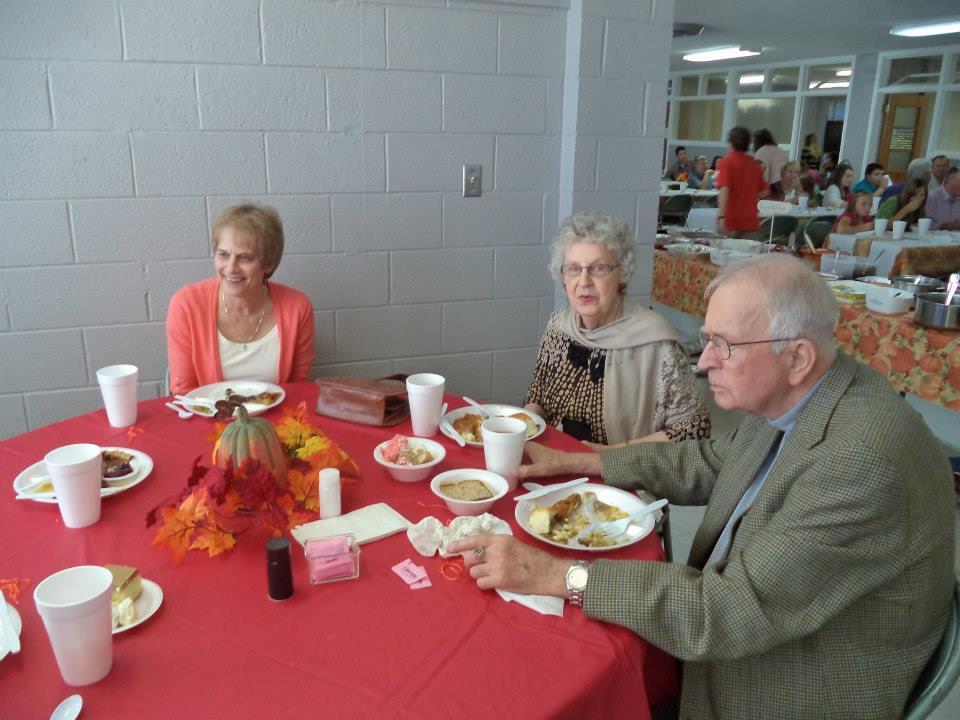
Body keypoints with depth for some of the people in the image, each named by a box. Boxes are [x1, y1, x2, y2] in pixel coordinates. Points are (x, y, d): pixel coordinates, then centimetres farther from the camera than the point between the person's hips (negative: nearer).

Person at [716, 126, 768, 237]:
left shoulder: (725, 162, -6)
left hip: (730, 221, -5)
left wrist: (721, 216, -26)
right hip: (751, 222, 5)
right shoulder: (755, 164, 11)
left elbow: (724, 189, -19)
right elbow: (765, 191, 16)